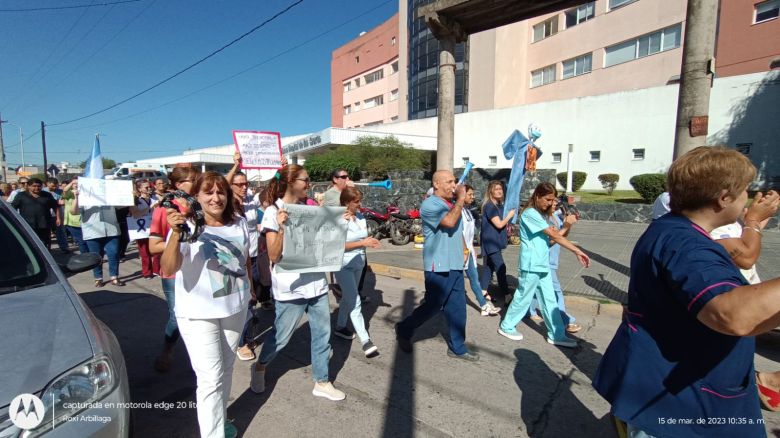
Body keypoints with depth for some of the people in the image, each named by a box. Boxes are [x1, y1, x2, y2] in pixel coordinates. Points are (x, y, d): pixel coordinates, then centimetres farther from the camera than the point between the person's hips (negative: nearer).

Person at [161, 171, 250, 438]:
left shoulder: (239, 224, -2)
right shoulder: (188, 227, -16)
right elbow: (168, 270, -28)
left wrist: (249, 288, 18)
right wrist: (176, 234, -41)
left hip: (235, 307, 5)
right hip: (199, 313, -5)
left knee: (226, 369, 21)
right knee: (211, 378, -3)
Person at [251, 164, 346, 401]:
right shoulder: (273, 212, -9)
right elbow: (274, 256, -12)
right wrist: (281, 228, -27)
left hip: (316, 282, 6)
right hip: (291, 286, -6)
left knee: (322, 333, 11)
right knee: (281, 335, 10)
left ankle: (321, 382, 27)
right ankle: (259, 367, 39)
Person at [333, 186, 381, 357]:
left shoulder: (361, 216, 2)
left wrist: (370, 241, -9)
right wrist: (362, 243, -23)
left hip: (358, 263, 7)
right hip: (343, 265, -7)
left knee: (348, 297, 20)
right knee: (355, 301, -8)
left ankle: (340, 327, 39)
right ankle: (365, 340, -4)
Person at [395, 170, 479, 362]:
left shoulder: (453, 203, 13)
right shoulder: (430, 205, -13)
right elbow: (450, 222, -29)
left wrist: (463, 251, 13)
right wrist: (461, 199, -18)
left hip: (455, 265, 8)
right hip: (438, 267, -8)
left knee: (457, 308, 11)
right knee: (433, 306, 3)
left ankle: (457, 347, 23)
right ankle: (404, 330, 24)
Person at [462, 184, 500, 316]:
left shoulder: (468, 211, 12)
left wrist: (472, 249, 15)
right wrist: (465, 249, -16)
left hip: (468, 249, 8)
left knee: (474, 278, 9)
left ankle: (484, 306, 12)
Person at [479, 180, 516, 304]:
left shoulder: (500, 205, 12)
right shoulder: (489, 206, -16)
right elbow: (499, 224, -19)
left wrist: (508, 221, 4)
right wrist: (509, 215, -6)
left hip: (495, 241, 9)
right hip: (490, 242, -9)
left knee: (489, 266, 13)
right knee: (501, 268, -11)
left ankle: (483, 292, 21)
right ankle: (507, 296, -8)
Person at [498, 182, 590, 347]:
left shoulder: (541, 215, 14)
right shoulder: (530, 213, -17)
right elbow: (554, 236, -21)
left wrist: (551, 232, -6)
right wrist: (577, 251, -20)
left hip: (543, 264, 9)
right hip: (531, 265, -9)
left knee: (549, 300, 11)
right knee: (524, 298, 4)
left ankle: (556, 335, 20)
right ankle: (506, 327, 21)